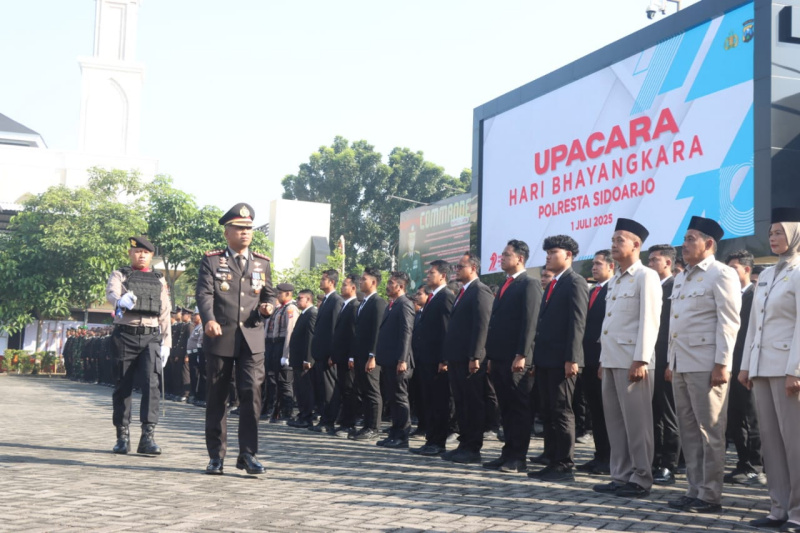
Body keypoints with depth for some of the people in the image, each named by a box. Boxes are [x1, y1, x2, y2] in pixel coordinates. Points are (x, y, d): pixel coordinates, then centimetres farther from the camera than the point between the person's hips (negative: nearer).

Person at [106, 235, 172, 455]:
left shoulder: (159, 280, 18)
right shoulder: (120, 275, 11)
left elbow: (164, 313, 18)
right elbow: (111, 293, -11)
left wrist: (166, 342, 10)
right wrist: (121, 300, -36)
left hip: (151, 337, 1)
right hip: (125, 335, -1)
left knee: (151, 384, -14)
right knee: (123, 386, 3)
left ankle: (148, 436, -16)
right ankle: (122, 436, 12)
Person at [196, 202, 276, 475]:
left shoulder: (262, 263, 14)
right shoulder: (211, 261, 3)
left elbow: (269, 294, 18)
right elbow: (204, 294, -10)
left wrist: (268, 306, -7)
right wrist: (209, 320, -29)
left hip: (252, 339, 2)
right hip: (220, 339, -2)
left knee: (252, 393, -9)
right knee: (216, 397, 5)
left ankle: (248, 454, -2)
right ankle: (216, 455, 15)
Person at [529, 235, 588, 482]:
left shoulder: (575, 283, -8)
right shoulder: (552, 285, 19)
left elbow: (577, 323, -15)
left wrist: (571, 358, -21)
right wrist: (537, 358, 16)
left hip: (561, 360, -9)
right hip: (546, 360, 9)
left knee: (562, 412, -5)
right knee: (548, 412, 11)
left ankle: (565, 467, 0)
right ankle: (553, 462, 17)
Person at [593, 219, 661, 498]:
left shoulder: (646, 277, -6)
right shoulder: (614, 280, 19)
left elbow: (649, 321, -13)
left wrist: (640, 360, -18)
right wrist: (603, 359, 15)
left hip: (631, 360, -8)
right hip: (611, 359, 8)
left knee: (636, 421, -3)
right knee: (615, 420, 10)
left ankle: (641, 479, 5)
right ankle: (621, 476, 17)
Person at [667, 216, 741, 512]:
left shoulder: (721, 275, -6)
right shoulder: (681, 278, 18)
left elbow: (728, 322, -12)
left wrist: (721, 365, -17)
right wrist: (671, 362, 16)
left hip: (706, 366, -8)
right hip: (681, 365, 8)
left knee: (710, 431, -2)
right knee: (688, 431, 10)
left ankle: (710, 496, 4)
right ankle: (695, 490, 17)